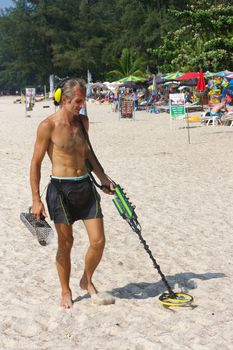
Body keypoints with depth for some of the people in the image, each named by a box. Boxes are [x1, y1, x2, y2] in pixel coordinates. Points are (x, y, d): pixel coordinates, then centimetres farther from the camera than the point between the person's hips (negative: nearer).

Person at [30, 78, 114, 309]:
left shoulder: (82, 121, 7)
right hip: (60, 188, -5)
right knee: (65, 243, 4)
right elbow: (36, 163, -7)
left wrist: (102, 177, 16)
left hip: (85, 186, 5)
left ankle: (87, 280, 28)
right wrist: (36, 199, -9)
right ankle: (66, 292, 24)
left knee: (98, 240, 2)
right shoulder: (48, 126, -11)